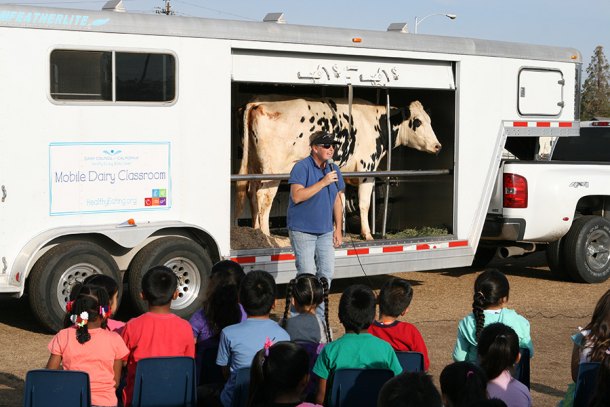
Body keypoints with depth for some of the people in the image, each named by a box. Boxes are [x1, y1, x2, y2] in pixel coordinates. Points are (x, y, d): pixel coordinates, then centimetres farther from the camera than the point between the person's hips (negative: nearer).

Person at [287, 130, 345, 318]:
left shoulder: (333, 170, 9)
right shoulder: (302, 167, -12)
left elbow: (337, 200, 15)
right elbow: (297, 196, -23)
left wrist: (339, 229, 11)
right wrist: (323, 182, -23)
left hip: (325, 231, 6)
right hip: (302, 230, -6)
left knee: (326, 273, 6)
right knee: (307, 274, -6)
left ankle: (319, 316, 18)